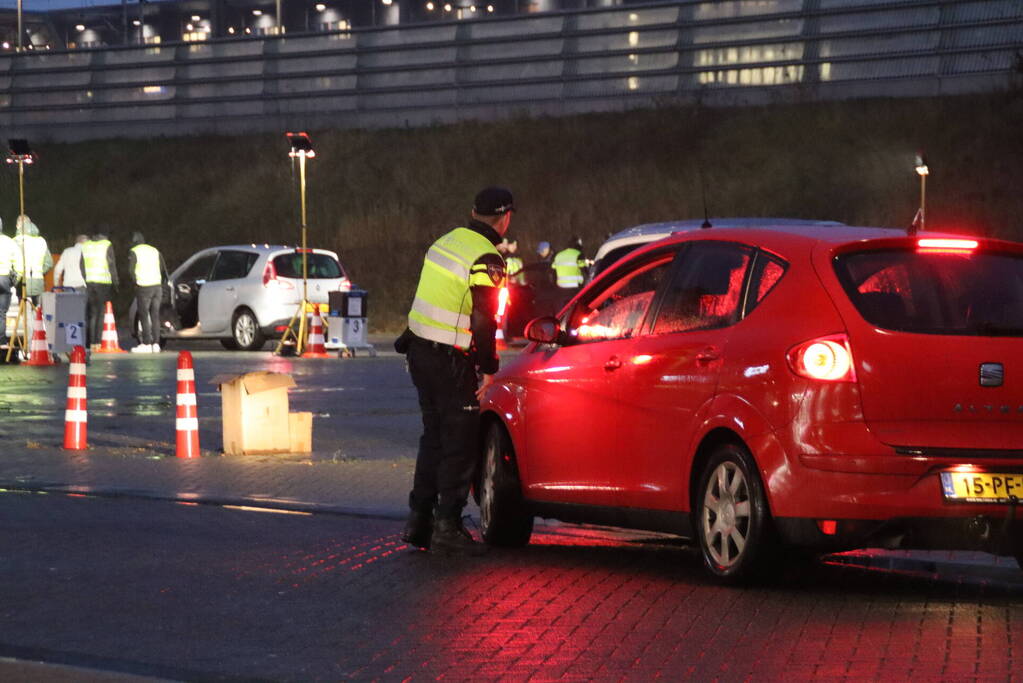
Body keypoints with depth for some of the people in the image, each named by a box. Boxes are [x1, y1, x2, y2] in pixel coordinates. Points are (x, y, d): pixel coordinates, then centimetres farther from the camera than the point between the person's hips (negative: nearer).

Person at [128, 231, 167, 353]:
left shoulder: (134, 252, -2)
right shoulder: (155, 250, 14)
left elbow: (131, 270, -12)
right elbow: (164, 269, 12)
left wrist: (135, 282, 2)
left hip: (144, 287, -5)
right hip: (157, 286, 5)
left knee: (144, 316, -1)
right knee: (155, 316, 8)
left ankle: (146, 343, -6)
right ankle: (156, 343, 5)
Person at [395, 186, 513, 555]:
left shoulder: (447, 242, 11)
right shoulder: (486, 259, -15)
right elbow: (483, 320, -19)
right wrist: (488, 370, -13)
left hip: (420, 350, 8)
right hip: (450, 361, -8)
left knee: (434, 435, 17)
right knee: (459, 444, -2)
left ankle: (418, 520, 17)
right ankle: (446, 527, -2)